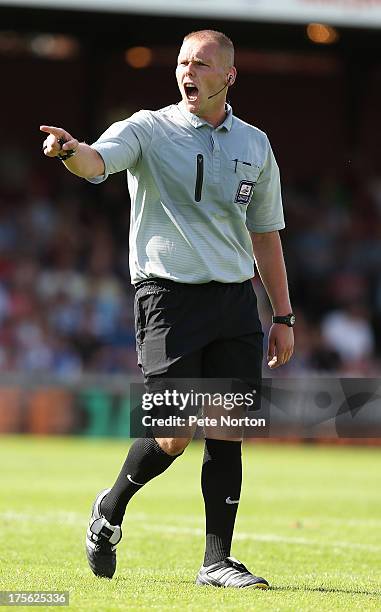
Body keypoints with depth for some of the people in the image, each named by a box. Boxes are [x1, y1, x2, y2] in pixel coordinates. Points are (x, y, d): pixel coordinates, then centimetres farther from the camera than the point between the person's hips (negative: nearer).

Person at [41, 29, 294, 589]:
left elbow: (265, 235, 18)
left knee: (228, 432, 0)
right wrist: (71, 150, -45)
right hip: (169, 296, -4)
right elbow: (97, 161, -21)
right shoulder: (149, 130, -1)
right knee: (175, 434, -10)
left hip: (236, 301, 4)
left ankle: (217, 561, 8)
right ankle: (110, 508, 17)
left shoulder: (254, 145, 12)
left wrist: (283, 317, 15)